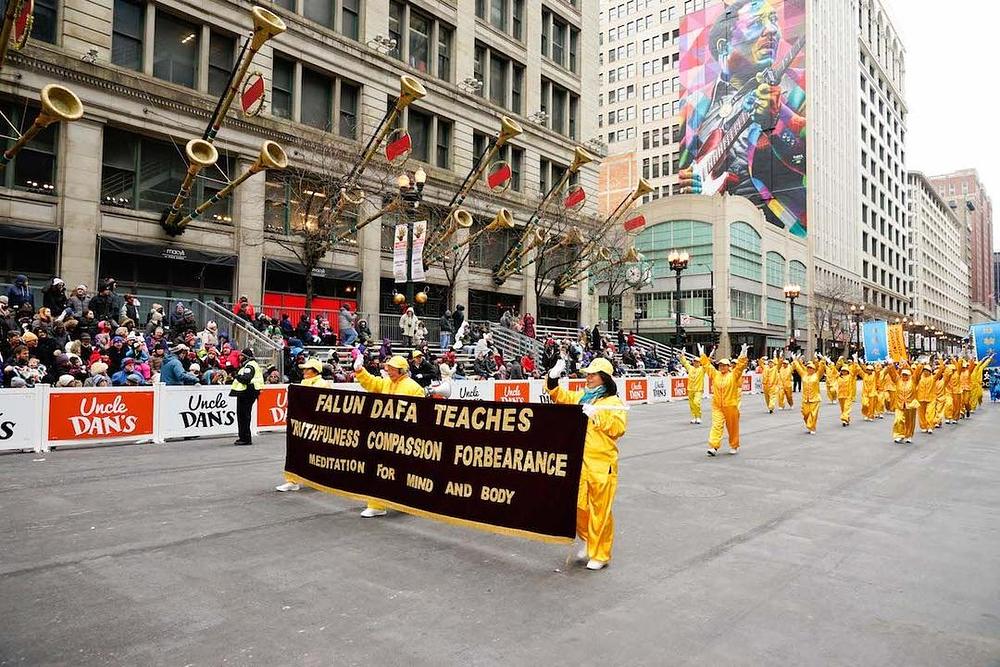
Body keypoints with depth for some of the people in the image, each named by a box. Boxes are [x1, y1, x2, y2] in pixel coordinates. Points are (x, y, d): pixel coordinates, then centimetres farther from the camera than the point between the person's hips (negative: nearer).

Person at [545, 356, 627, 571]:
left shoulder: (614, 402, -5)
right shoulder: (581, 397, 14)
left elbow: (618, 428, -16)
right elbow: (560, 396, 16)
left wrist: (596, 415, -23)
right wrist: (553, 378, 0)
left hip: (602, 464, -5)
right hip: (579, 461, 6)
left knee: (600, 510, 2)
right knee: (578, 505, 10)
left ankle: (600, 555, 16)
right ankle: (587, 540, 34)